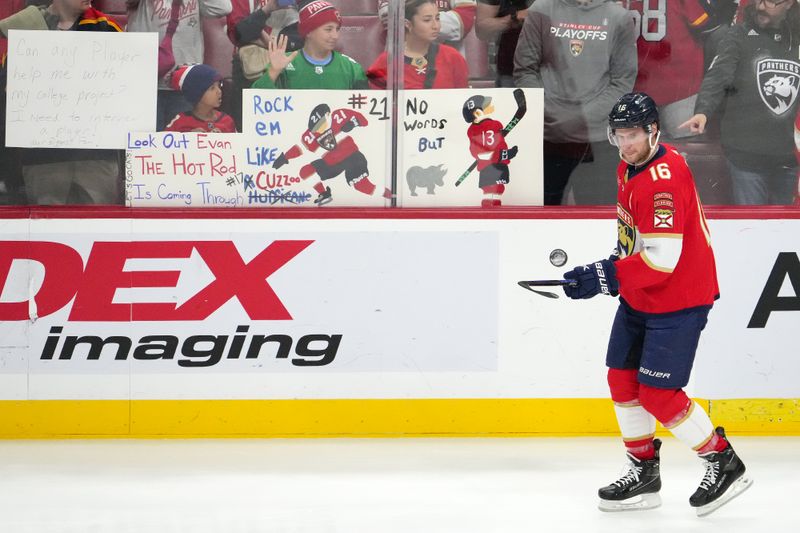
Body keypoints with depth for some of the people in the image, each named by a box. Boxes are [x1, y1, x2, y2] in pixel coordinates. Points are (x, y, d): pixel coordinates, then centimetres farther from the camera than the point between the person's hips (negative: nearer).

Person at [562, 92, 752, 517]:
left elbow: (662, 258, -30)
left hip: (677, 300, -10)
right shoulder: (628, 169, 6)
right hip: (639, 296, 10)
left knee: (657, 394, -9)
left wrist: (606, 276, -28)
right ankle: (643, 473, 22)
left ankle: (724, 463, 6)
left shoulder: (664, 178, -26)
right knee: (622, 380, 10)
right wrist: (610, 273, 12)